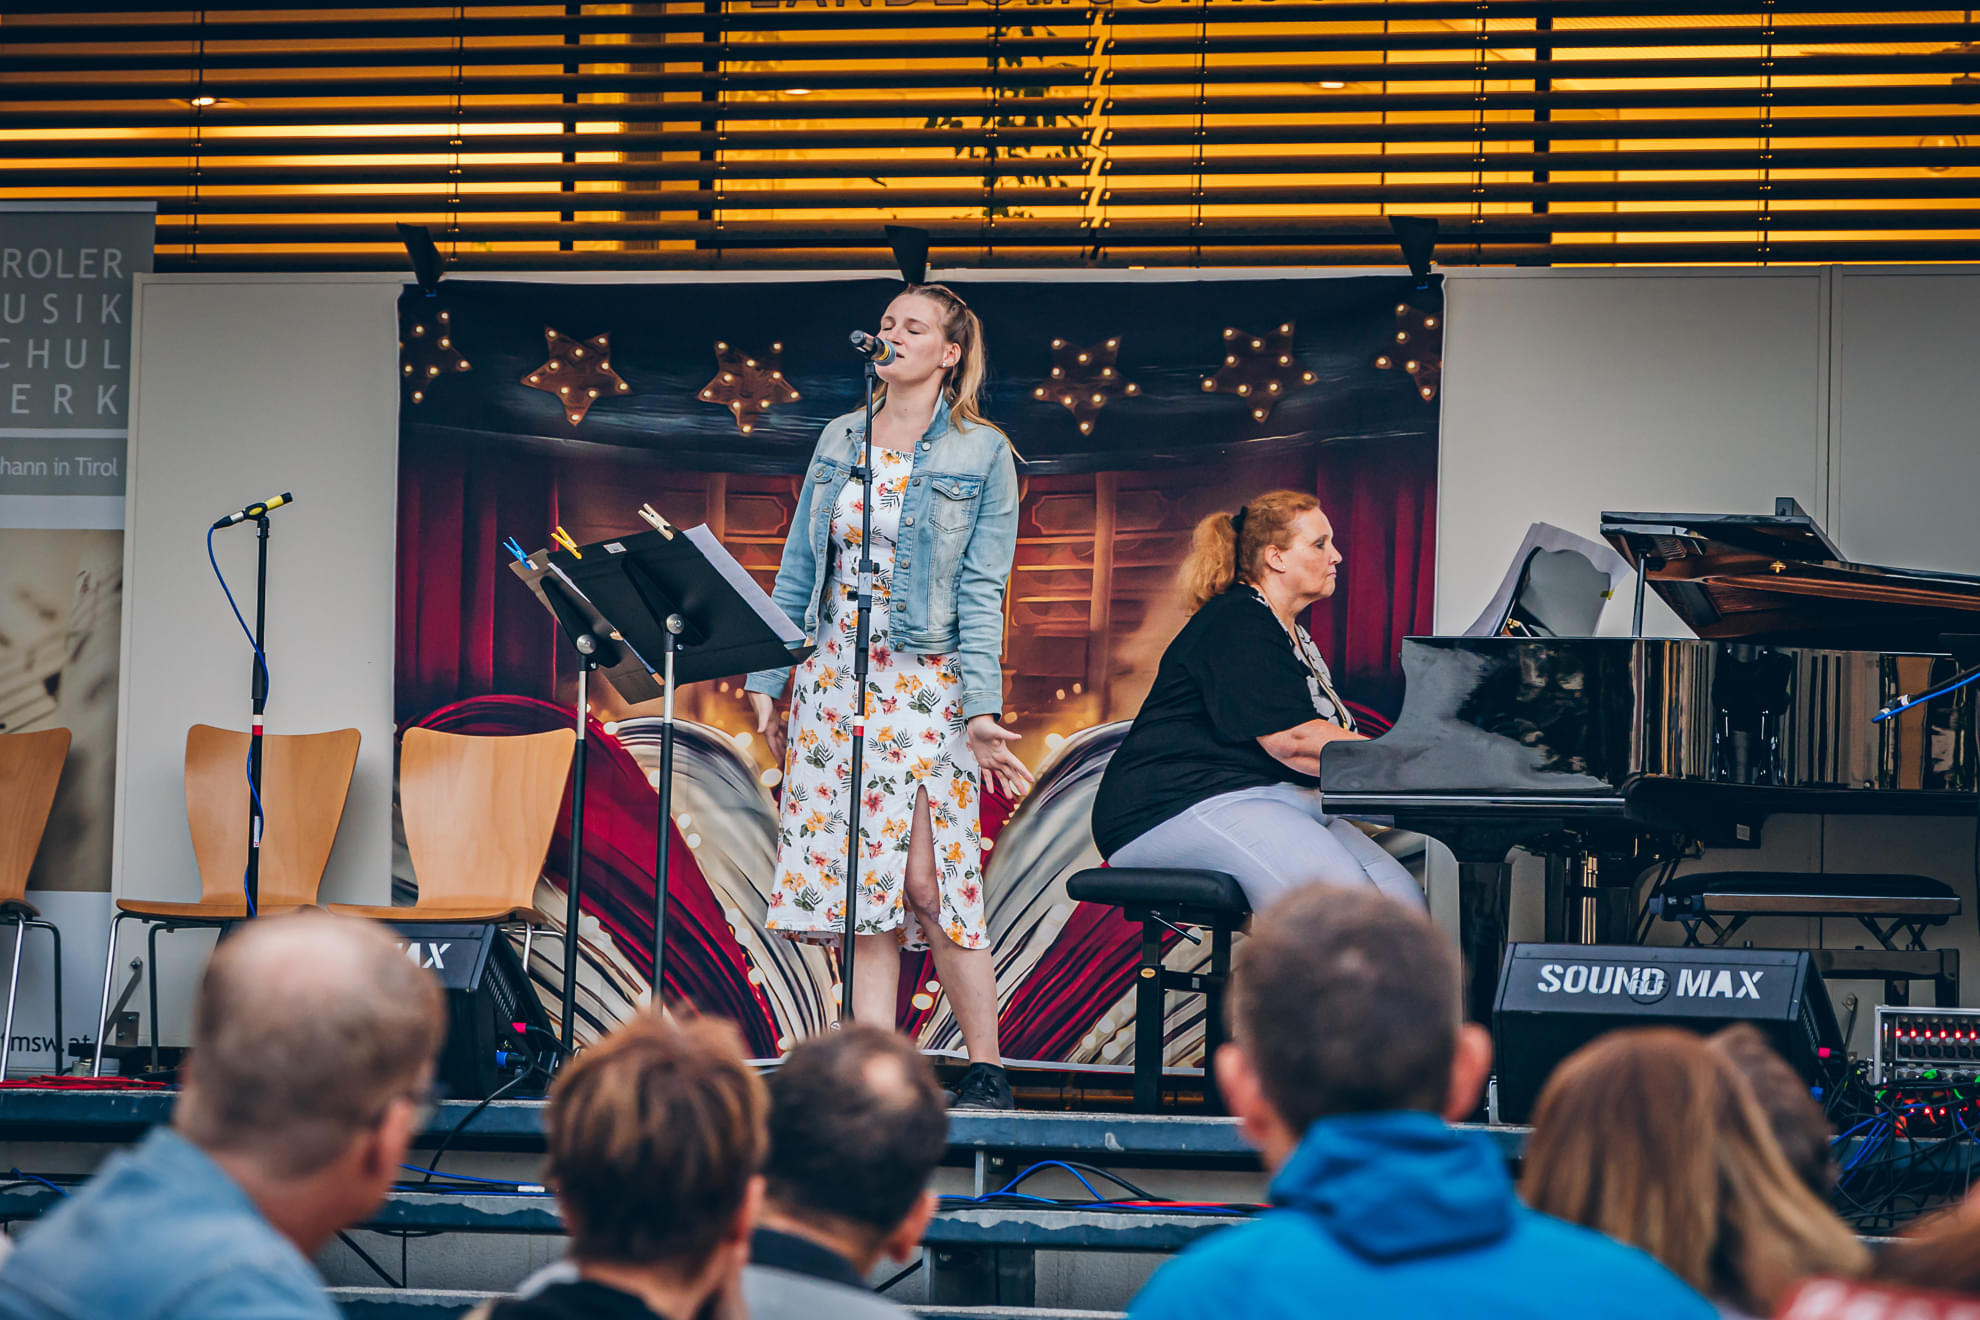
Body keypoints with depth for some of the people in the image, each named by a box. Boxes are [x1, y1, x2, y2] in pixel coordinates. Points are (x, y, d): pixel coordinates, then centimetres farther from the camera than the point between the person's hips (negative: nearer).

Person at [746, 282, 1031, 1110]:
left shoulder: (981, 454, 0)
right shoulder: (840, 441, 13)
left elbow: (982, 588, -5)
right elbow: (799, 567, 15)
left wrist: (982, 710, -12)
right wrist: (768, 678, 9)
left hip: (924, 683, -4)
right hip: (835, 679, 5)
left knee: (931, 881, -10)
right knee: (855, 881, 0)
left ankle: (987, 1071, 1)